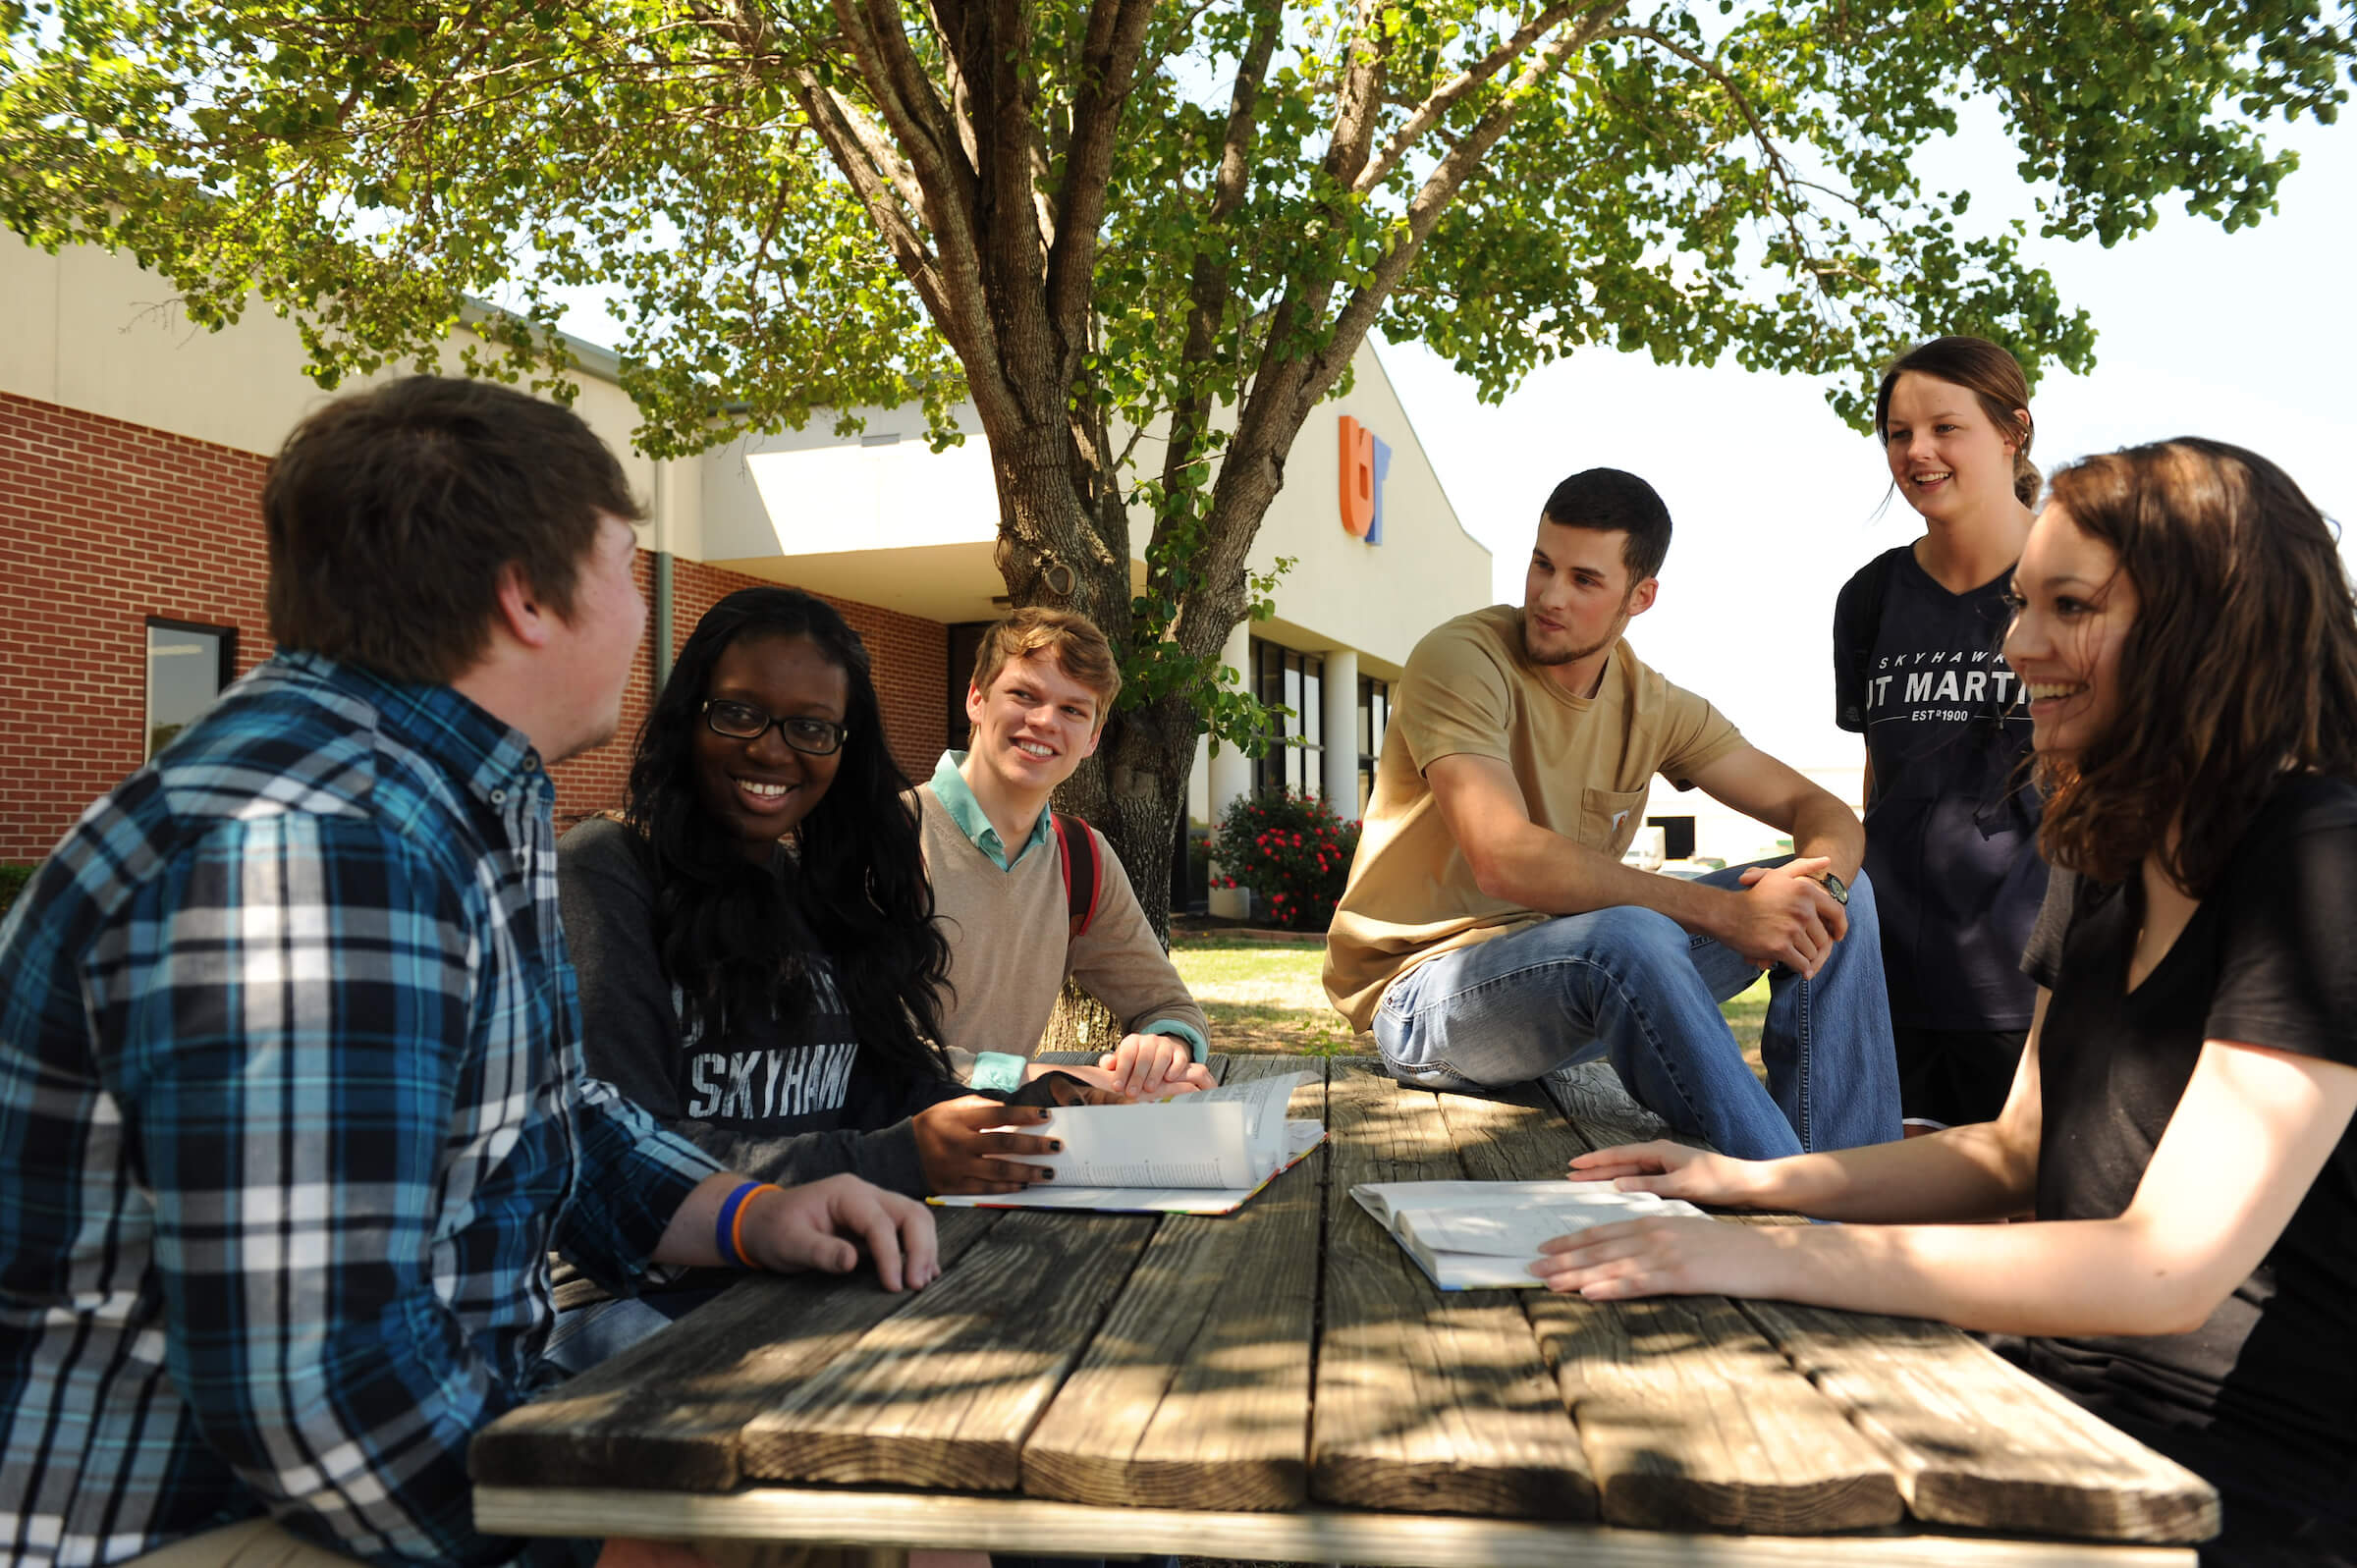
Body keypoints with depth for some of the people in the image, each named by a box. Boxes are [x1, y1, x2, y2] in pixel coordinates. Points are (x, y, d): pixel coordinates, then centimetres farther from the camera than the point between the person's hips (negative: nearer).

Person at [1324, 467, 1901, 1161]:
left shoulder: (1653, 707, 4)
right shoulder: (1458, 661, -17)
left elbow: (1823, 812, 6)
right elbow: (1506, 860, -29)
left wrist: (1815, 891, -19)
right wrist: (1725, 911, -29)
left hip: (1578, 965, 7)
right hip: (1424, 993, -7)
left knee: (1844, 895, 0)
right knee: (1630, 937, -38)